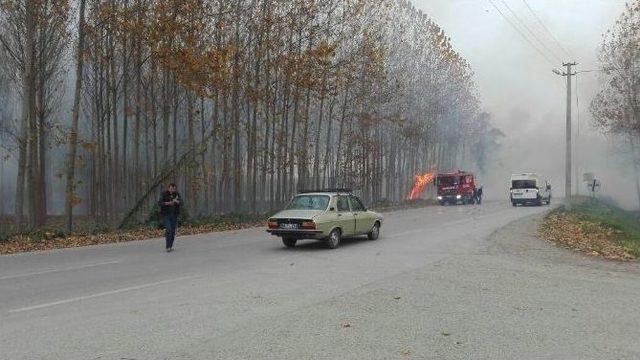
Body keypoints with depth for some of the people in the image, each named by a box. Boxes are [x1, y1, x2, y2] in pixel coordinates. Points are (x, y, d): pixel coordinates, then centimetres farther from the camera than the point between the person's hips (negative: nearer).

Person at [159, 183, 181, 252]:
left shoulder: (177, 194, 5)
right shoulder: (164, 194, -4)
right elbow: (159, 203, -12)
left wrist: (177, 201, -30)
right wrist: (168, 203, -27)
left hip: (174, 215, 4)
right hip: (166, 215, -4)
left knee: (173, 231, 6)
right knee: (168, 229, -15)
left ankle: (171, 246, 18)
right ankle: (168, 247, -12)